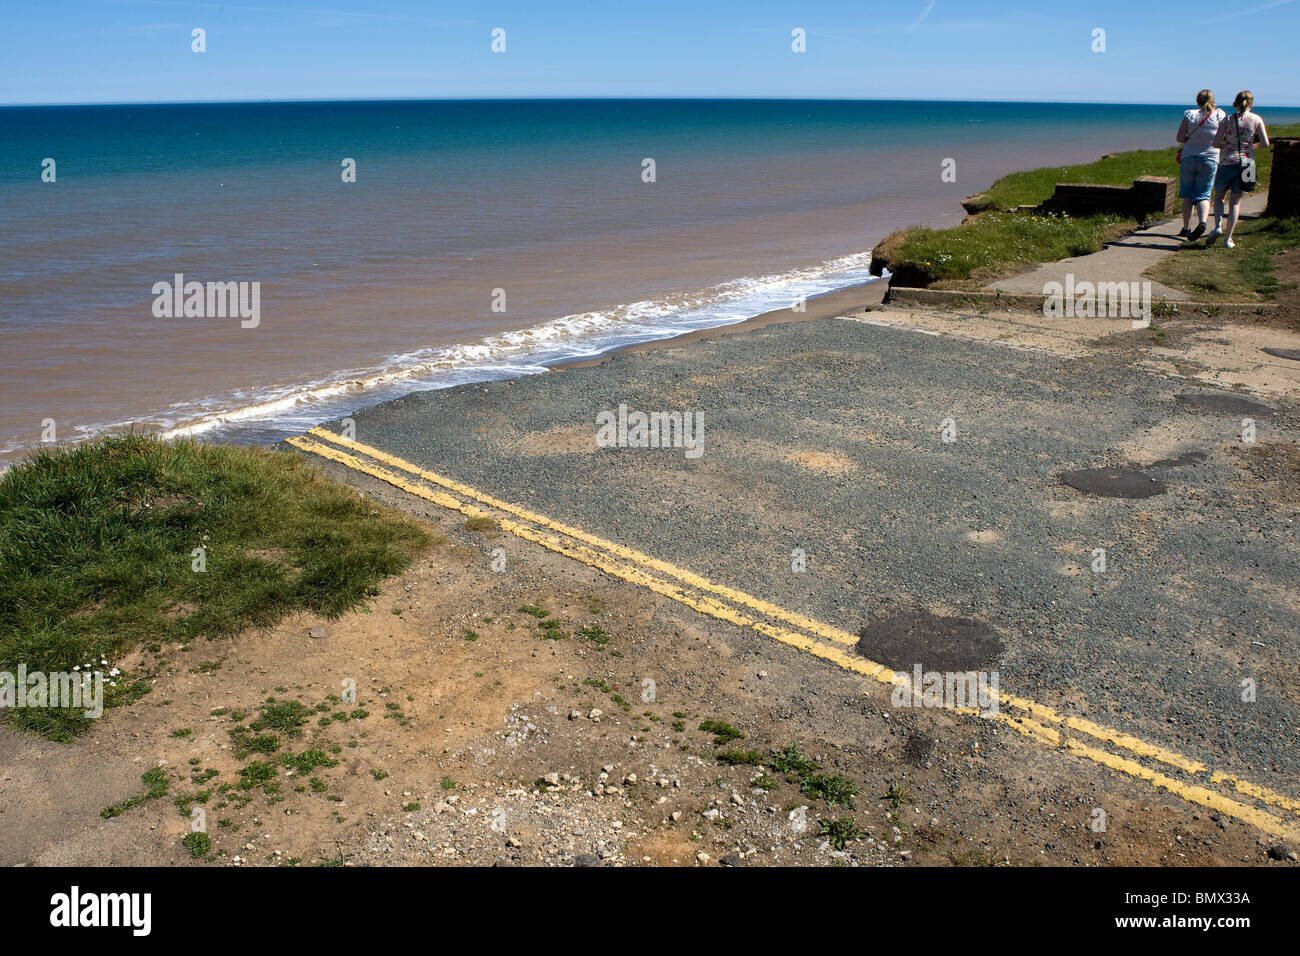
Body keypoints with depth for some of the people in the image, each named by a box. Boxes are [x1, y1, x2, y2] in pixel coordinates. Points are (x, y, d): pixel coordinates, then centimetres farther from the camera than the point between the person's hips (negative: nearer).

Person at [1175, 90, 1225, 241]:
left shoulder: (1190, 114, -2)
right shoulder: (1220, 115, -1)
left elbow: (1180, 137, -8)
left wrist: (1192, 139, 10)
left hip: (1188, 157, 0)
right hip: (1209, 159, 0)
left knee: (1187, 194, 12)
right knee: (1203, 195, 5)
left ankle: (1186, 227, 10)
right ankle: (1202, 221, -21)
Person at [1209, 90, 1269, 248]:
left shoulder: (1227, 120, -2)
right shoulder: (1256, 120, 0)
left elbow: (1216, 143, -7)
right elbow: (1265, 143, -3)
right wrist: (1250, 144, 16)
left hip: (1226, 164, -1)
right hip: (1246, 163, 1)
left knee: (1219, 197, 18)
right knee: (1236, 201, 9)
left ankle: (1218, 226, -5)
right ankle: (1228, 238, 5)